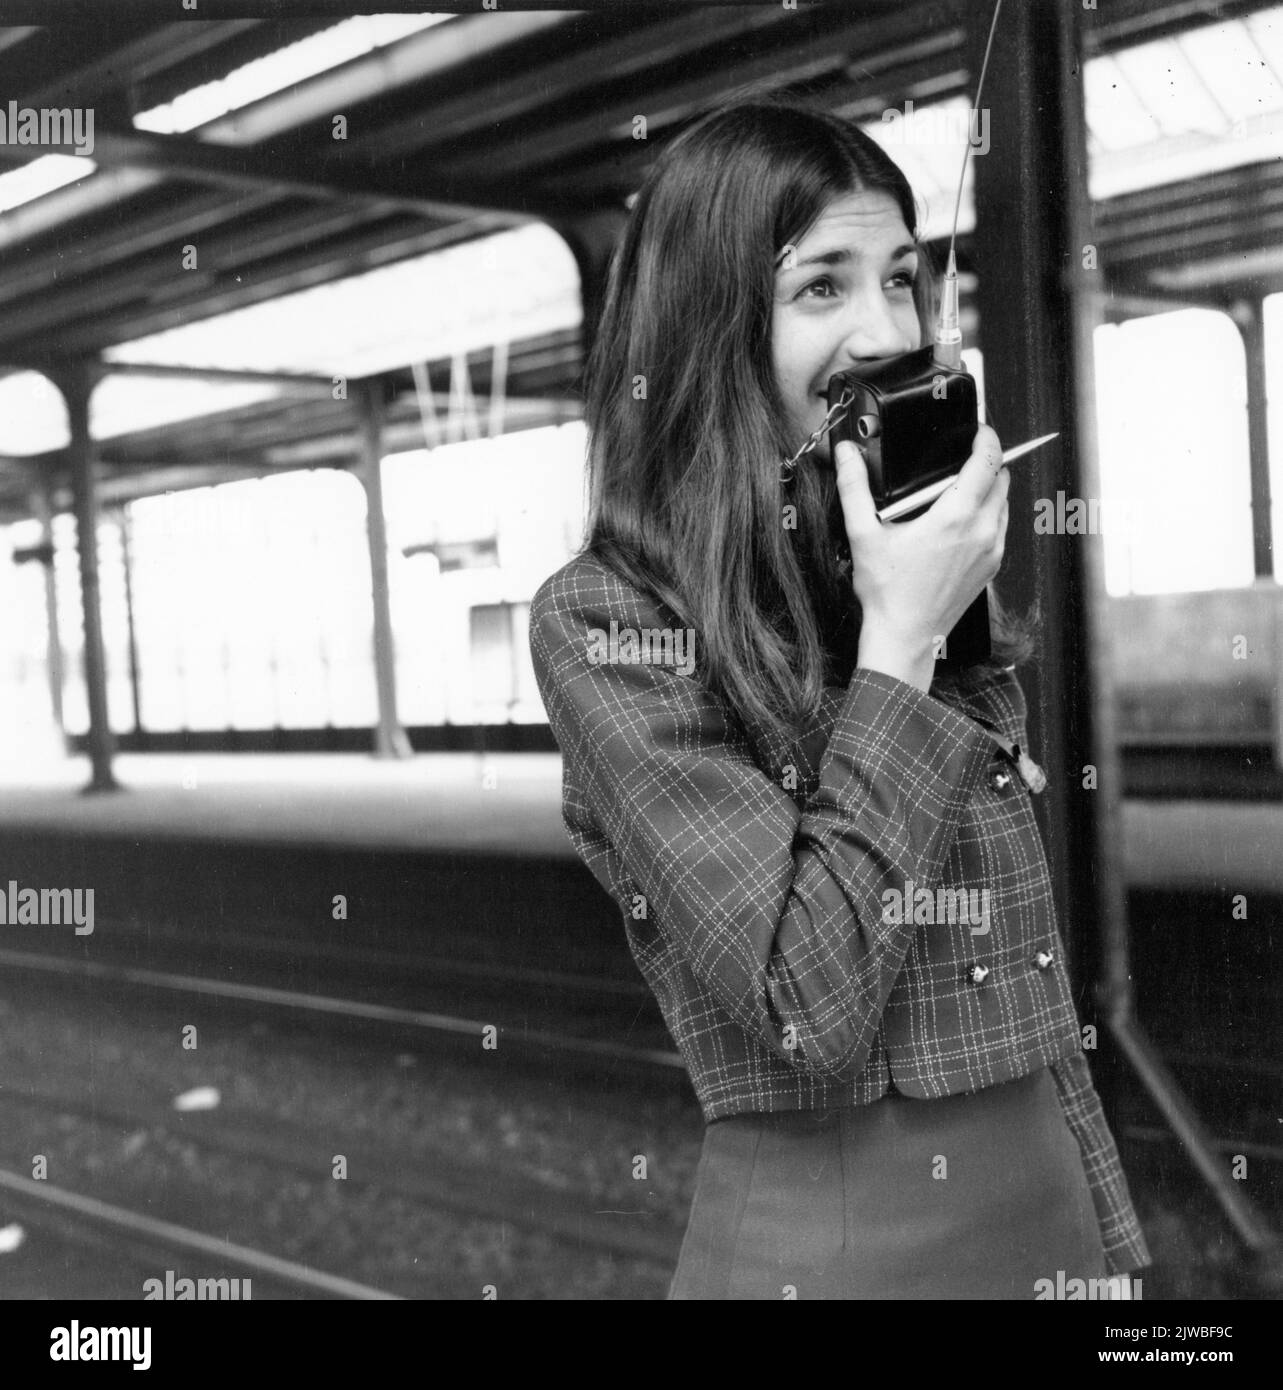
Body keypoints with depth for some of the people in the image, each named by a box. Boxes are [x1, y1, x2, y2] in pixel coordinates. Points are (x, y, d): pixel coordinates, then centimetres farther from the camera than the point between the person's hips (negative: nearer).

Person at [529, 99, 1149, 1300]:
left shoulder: (916, 577, 5)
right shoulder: (603, 622, -15)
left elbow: (1026, 975, 10)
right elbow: (809, 1010, -22)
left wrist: (1108, 1242, 12)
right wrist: (900, 650, -18)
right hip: (826, 1234, -6)